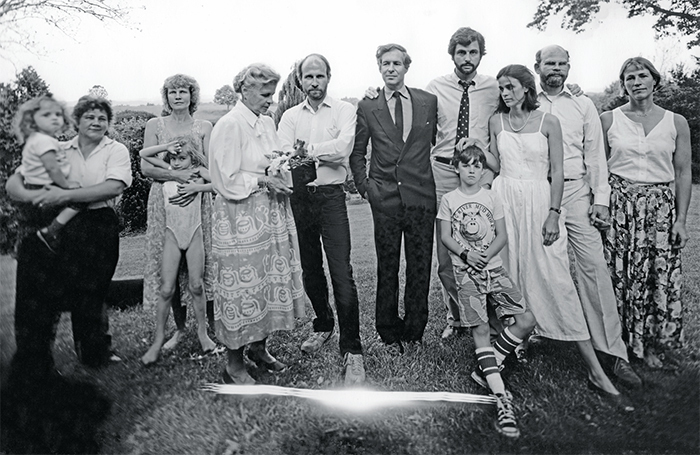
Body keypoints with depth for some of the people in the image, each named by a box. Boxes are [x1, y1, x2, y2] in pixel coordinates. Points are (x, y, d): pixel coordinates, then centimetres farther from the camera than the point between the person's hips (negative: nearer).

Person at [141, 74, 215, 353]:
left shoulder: (204, 127, 8)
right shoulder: (155, 125, 8)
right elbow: (146, 167, -1)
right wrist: (177, 175, -17)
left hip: (197, 201, 0)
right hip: (164, 202, 1)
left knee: (200, 264, -2)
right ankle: (179, 328, 17)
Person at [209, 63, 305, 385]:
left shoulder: (268, 123, 14)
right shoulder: (229, 125, -10)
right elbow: (226, 180, -14)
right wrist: (262, 180, -16)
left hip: (270, 214, 8)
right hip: (241, 219, -8)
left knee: (271, 281, 11)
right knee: (243, 288, -2)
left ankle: (259, 347, 29)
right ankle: (234, 364, 12)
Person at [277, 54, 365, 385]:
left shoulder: (344, 110, 5)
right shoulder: (290, 116, 13)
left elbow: (343, 147, -13)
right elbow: (284, 155, -3)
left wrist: (304, 150, -9)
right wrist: (326, 153, -14)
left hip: (331, 196, -4)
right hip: (299, 197, 4)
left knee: (341, 272, -11)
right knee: (310, 270, 14)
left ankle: (352, 350, -4)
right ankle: (323, 325, 35)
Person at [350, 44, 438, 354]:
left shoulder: (429, 102, 7)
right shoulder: (367, 107, 5)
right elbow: (357, 152, 10)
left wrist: (442, 182, 7)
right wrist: (364, 186, 0)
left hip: (421, 197, 1)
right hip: (384, 199, 0)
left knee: (420, 267, 7)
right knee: (387, 268, 6)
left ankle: (415, 330, 23)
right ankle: (389, 333, 21)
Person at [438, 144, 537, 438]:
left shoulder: (491, 198, 8)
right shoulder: (449, 200, 4)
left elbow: (502, 236, 5)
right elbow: (445, 237, 1)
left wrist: (485, 255, -12)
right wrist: (466, 254, -15)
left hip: (493, 267, 3)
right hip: (466, 270, -2)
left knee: (526, 320, -11)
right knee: (480, 329, -11)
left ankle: (486, 370, 3)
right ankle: (502, 397, -13)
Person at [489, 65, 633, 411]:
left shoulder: (548, 122, 1)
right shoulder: (496, 121, 9)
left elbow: (557, 172, -2)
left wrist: (553, 214, -10)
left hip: (540, 201, -3)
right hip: (505, 200, 3)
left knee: (556, 280, -8)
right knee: (507, 275, 3)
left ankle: (595, 372, -3)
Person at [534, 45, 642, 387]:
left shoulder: (583, 105, 13)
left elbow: (595, 155, 10)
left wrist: (601, 199, 0)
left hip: (576, 192, 0)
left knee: (594, 266, -7)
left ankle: (611, 350, -3)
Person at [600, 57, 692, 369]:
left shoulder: (676, 122, 7)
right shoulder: (608, 120, 5)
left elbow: (683, 174, 6)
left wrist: (681, 219, 0)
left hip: (661, 206, 1)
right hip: (619, 204, -1)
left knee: (661, 276, 1)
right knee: (619, 275, 0)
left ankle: (657, 346, 17)